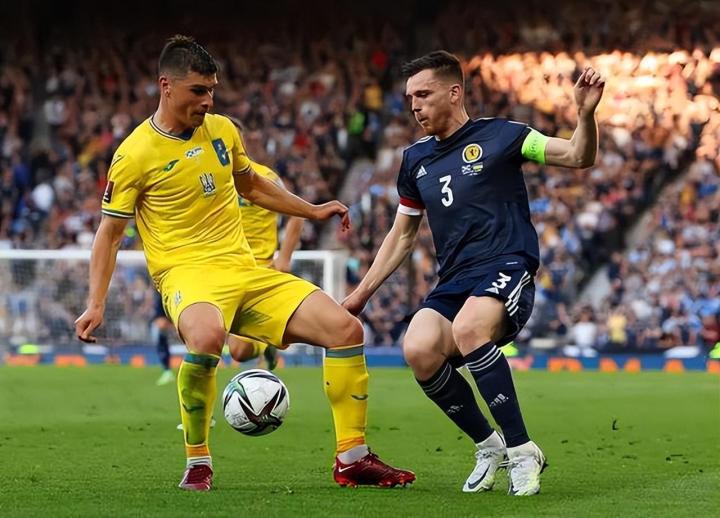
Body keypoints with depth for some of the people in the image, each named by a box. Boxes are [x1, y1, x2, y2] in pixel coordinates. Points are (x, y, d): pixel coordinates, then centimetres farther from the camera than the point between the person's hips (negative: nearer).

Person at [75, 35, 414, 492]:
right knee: (207, 336, -41)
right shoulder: (135, 154, -6)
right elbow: (110, 233, 0)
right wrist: (96, 305, -7)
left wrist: (313, 211, 28)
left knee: (345, 327, -8)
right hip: (188, 273, -6)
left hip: (246, 270, 6)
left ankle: (352, 459, 2)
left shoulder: (222, 130, 10)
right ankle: (197, 463, -19)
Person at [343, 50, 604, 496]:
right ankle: (489, 446, -4)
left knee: (468, 329, -37)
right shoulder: (416, 159, 17)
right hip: (452, 283, 5)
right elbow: (402, 235, 27)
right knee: (419, 350, -26)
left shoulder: (499, 136, 1)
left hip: (507, 270, -5)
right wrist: (360, 295, 22)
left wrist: (586, 113, -25)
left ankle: (521, 450, -23)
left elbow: (579, 157, -5)